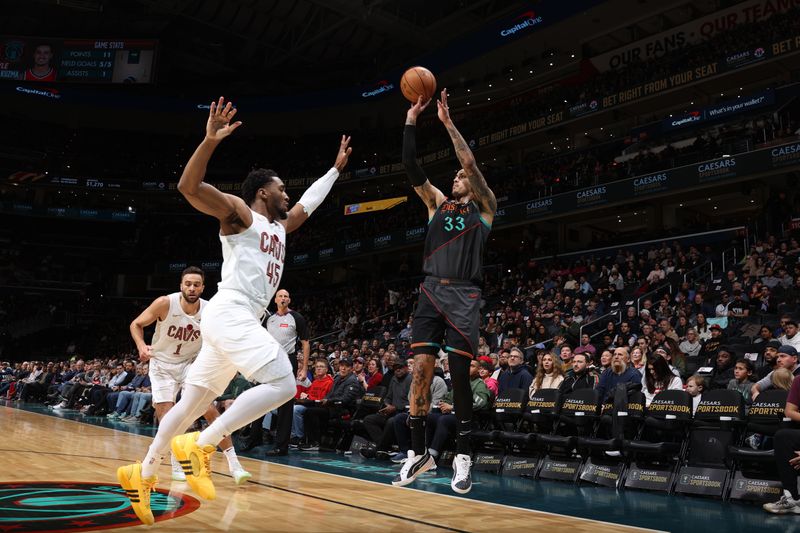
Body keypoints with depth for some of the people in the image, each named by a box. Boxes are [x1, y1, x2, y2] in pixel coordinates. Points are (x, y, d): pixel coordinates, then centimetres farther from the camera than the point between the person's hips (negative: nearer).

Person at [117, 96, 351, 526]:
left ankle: (142, 473, 24)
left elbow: (310, 201, 40)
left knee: (192, 403, 13)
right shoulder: (239, 212, 0)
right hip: (229, 314, -9)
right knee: (282, 384, -19)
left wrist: (336, 168, 42)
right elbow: (189, 187, -14)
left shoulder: (280, 227, 23)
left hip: (241, 322, 9)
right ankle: (200, 445, -17)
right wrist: (211, 140, -26)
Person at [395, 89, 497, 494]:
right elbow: (411, 167, 9)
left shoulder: (484, 207, 10)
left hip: (463, 296, -3)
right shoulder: (437, 203, 20)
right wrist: (411, 121, 2)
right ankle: (419, 452, 8)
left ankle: (463, 457, 6)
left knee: (459, 374, -5)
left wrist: (447, 122, -1)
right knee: (421, 369, -3)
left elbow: (470, 161, -4)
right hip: (431, 292, 3)